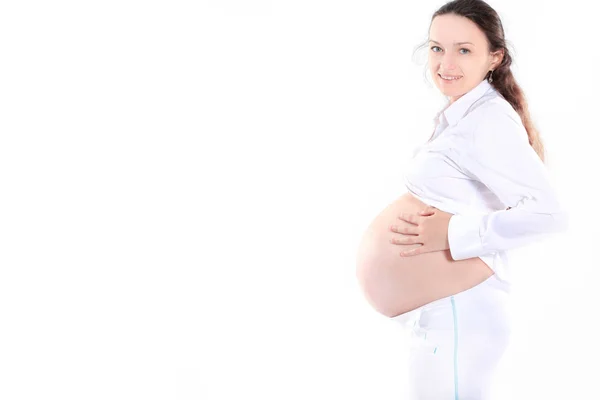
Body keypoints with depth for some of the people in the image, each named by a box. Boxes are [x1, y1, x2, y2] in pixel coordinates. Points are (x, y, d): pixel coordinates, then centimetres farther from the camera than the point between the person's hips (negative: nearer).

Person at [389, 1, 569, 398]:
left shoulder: (489, 121, -17)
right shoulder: (458, 116, 12)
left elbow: (548, 213, -26)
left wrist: (454, 234, -24)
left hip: (459, 319, -9)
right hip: (443, 313, 9)